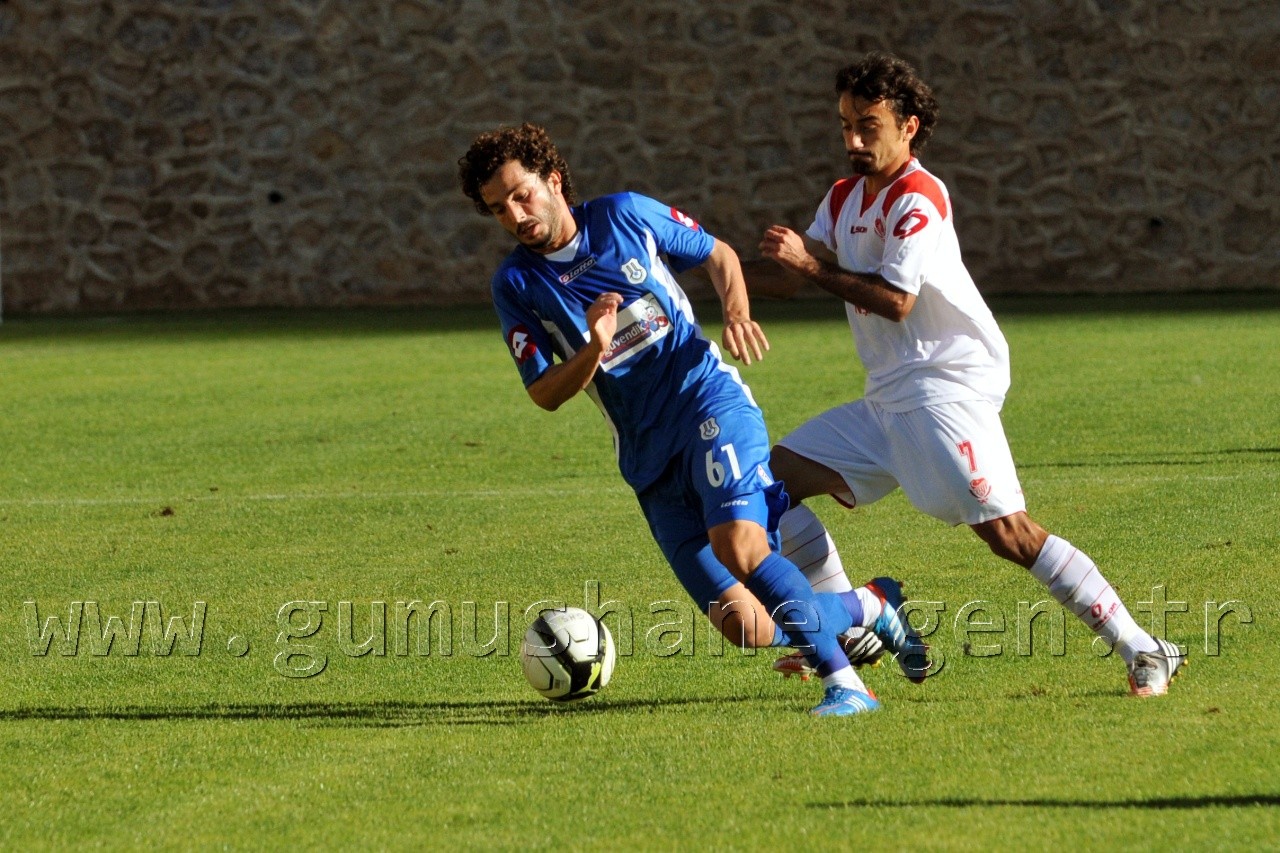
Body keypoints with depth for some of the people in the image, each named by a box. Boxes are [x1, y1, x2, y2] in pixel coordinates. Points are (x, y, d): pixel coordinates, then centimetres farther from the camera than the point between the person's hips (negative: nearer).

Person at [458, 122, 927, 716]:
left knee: (740, 547, -31)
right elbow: (544, 394, 0)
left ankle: (843, 683, -23)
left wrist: (736, 312, -5)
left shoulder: (625, 216, 2)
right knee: (748, 629, -8)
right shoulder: (515, 287, 4)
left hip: (710, 400, -3)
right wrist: (593, 350, -19)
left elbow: (718, 255, 15)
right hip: (648, 459, 3)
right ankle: (866, 609, 18)